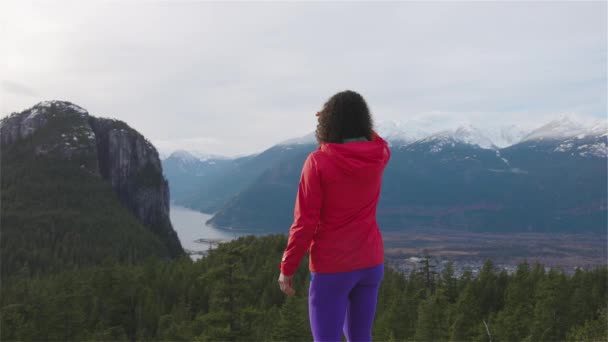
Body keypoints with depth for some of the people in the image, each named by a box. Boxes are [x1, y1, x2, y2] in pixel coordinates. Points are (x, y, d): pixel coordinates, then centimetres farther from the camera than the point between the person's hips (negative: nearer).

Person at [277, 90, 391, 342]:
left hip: (331, 268, -5)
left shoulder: (318, 162, -15)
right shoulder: (379, 155, -2)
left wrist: (287, 268, -5)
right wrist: (351, 116, 16)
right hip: (370, 263, 5)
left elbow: (305, 222, -15)